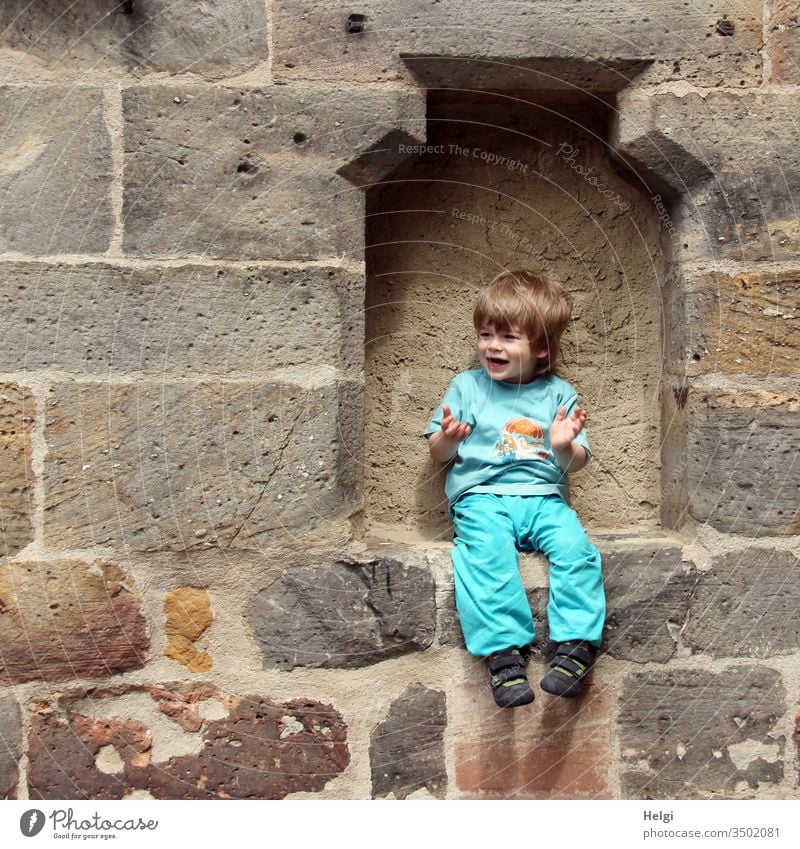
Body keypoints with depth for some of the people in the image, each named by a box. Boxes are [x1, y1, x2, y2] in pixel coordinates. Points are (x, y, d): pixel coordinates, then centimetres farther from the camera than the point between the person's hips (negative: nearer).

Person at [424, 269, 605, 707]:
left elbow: (576, 462, 10)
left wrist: (565, 446, -14)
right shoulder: (466, 386, 12)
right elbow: (438, 453, 13)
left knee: (576, 547, -26)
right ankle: (504, 650, -29)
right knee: (489, 555, -31)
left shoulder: (558, 393, 13)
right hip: (481, 496, -1)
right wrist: (449, 438, -12)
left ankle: (577, 645, -21)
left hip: (543, 496, 1)